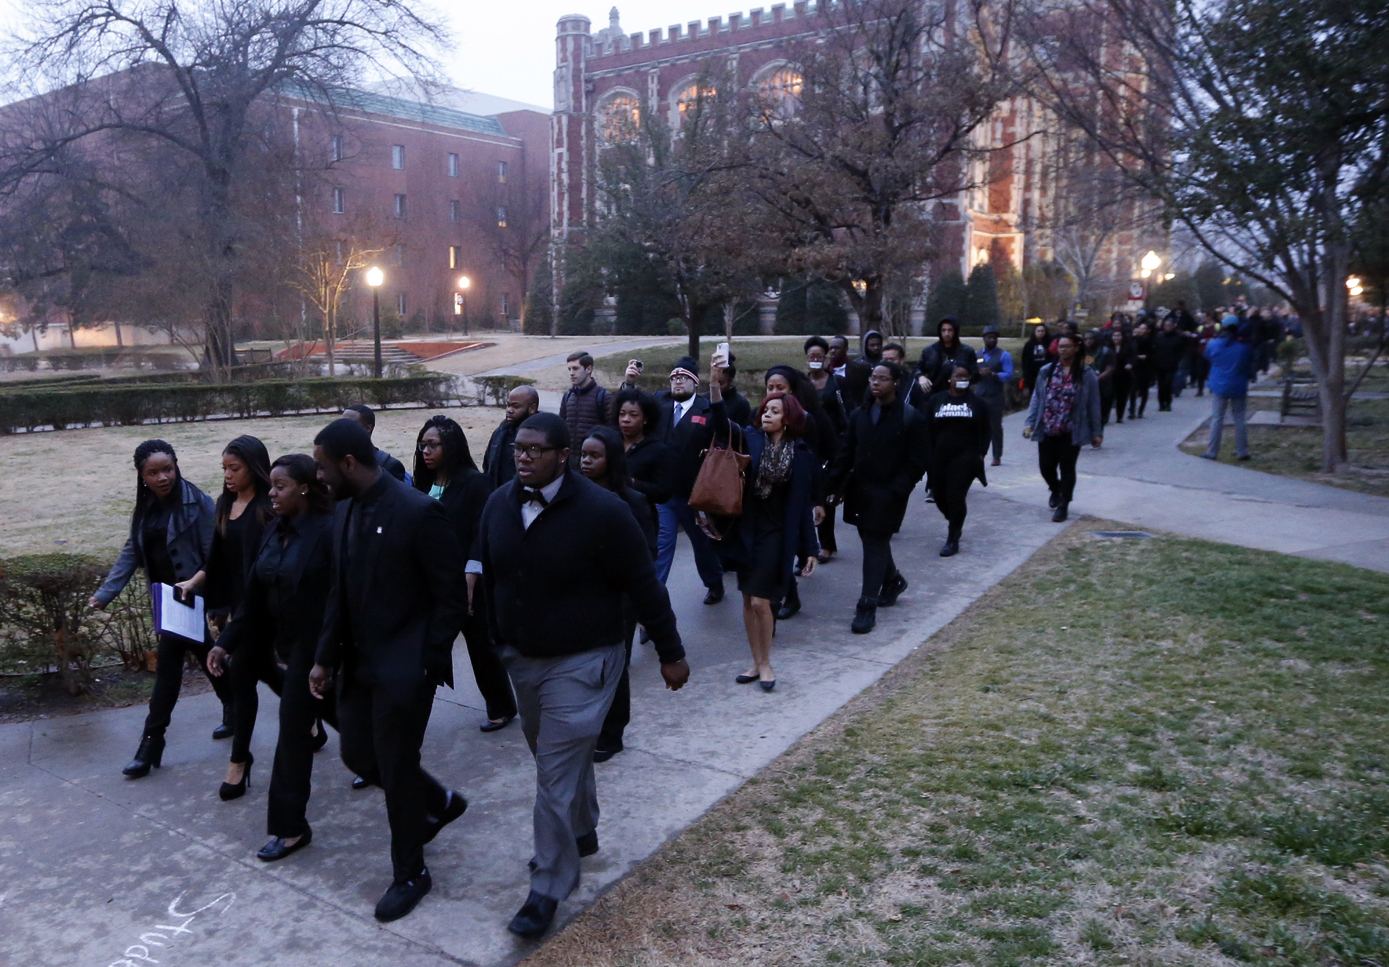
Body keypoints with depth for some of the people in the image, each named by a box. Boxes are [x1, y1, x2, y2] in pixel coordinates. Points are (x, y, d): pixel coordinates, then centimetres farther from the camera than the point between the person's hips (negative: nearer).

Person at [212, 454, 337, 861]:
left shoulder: (329, 531, -19)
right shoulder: (275, 531, 5)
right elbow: (254, 595, 9)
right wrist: (228, 641, 6)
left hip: (317, 648, -7)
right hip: (289, 644, 7)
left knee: (295, 729, 1)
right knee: (335, 712, 18)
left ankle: (289, 827, 21)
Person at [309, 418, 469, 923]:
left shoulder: (418, 512, -20)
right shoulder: (344, 511, 4)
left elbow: (452, 597, -16)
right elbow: (339, 592, 11)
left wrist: (427, 664, -16)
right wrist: (326, 657, 8)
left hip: (404, 667, -8)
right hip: (359, 662, 8)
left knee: (396, 768, 3)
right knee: (358, 754, 15)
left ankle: (410, 874, 26)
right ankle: (439, 803, 40)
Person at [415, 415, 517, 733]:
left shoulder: (473, 482, -11)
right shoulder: (424, 483, 7)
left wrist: (468, 584, -19)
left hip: (467, 583, -5)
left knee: (481, 645, 7)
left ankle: (501, 708, 25)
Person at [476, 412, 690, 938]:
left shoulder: (602, 511, -21)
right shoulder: (499, 503, -5)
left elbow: (643, 585, -14)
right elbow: (489, 576, 7)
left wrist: (671, 653, -7)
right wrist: (495, 641, 11)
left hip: (581, 663, -6)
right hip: (521, 658, 6)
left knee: (557, 774, -4)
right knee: (564, 755, 24)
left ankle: (549, 888, 13)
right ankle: (582, 834, 48)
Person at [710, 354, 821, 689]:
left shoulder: (802, 454, -4)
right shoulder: (751, 438, 0)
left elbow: (805, 504, -3)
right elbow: (721, 423, -17)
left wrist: (810, 549, -3)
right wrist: (715, 382, -31)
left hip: (778, 534, -3)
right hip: (747, 529, 3)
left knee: (760, 600, -6)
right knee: (748, 601, 10)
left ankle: (765, 663, 15)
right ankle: (757, 662, 24)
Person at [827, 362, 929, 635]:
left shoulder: (911, 419, -8)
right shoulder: (859, 415, 7)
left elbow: (917, 463, -9)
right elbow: (846, 454, 8)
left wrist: (895, 491, -16)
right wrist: (836, 486, 0)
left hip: (887, 497, -5)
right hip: (859, 492, 6)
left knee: (875, 546, -5)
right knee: (874, 542, 18)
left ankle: (867, 607, 0)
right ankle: (893, 579, 44)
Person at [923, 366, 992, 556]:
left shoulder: (977, 402, 5)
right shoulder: (937, 400, 7)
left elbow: (987, 430, 10)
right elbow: (928, 429, 7)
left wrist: (981, 453, 0)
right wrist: (930, 454, -1)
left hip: (965, 457, -2)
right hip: (940, 457, 2)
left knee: (955, 496, -11)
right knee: (941, 497, 6)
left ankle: (953, 540, 1)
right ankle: (956, 523, 37)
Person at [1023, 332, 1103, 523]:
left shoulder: (1087, 375, -3)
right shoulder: (1047, 371, 3)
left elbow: (1093, 405, -1)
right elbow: (1037, 398, 6)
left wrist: (1096, 432, 0)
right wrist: (1029, 422, -3)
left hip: (1071, 432, -2)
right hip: (1047, 430, 3)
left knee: (1067, 468, 4)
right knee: (1046, 466, 8)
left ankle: (1063, 505, 17)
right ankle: (1056, 490, 40)